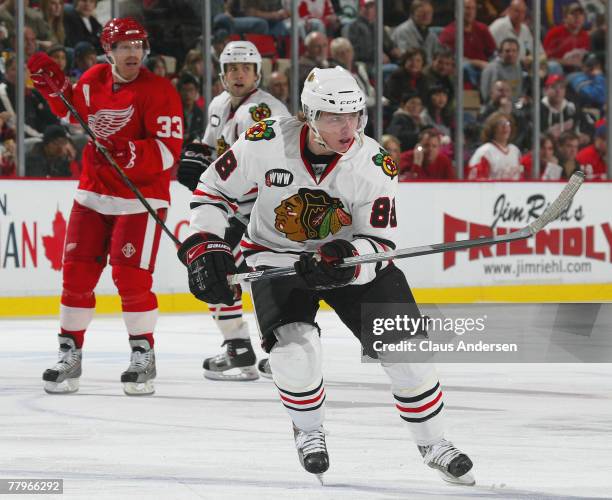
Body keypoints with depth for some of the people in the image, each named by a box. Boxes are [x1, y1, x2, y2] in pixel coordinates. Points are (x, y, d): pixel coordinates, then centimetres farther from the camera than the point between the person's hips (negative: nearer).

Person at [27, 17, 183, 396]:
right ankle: (70, 356, 13)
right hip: (93, 193, 5)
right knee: (77, 274, 3)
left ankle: (144, 358, 3)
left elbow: (169, 151, -20)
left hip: (140, 198, -5)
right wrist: (55, 84, 8)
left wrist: (130, 153, -34)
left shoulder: (159, 91, -14)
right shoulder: (93, 80, 3)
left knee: (132, 278, -11)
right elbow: (73, 110, 25)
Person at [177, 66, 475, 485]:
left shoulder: (375, 164, -22)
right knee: (294, 348, -23)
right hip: (276, 257, -1)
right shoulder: (268, 142, -23)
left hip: (350, 257, 1)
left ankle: (433, 443, 14)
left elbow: (380, 242, -18)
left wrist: (344, 260, -39)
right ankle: (309, 430, 7)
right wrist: (205, 250, -15)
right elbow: (213, 190, -7)